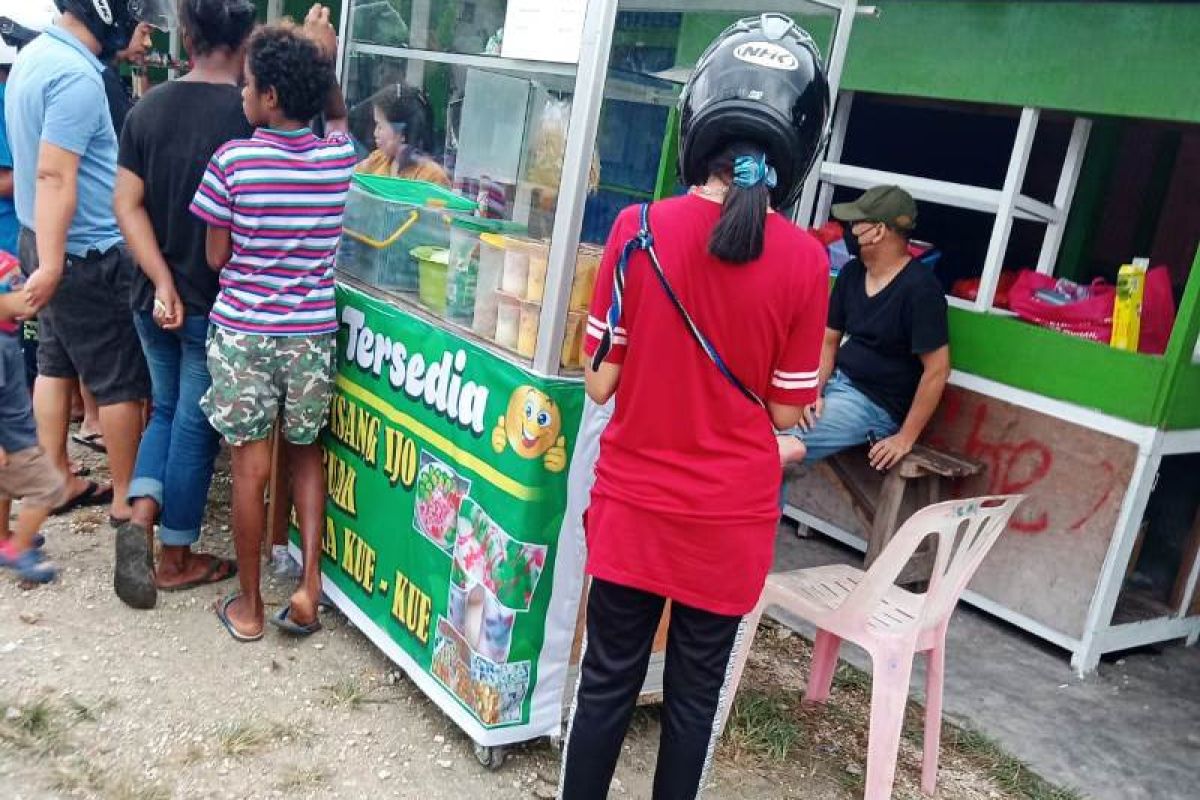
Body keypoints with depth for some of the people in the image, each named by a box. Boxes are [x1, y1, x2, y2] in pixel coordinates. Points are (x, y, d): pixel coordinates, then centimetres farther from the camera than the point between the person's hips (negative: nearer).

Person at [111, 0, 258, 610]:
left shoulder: (148, 108, 0)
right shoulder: (250, 117, -16)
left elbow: (128, 205, -5)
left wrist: (162, 282, -8)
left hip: (154, 299, 5)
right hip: (216, 306, -5)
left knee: (165, 409, 23)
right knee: (195, 425, 7)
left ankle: (140, 514, 5)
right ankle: (176, 558, 20)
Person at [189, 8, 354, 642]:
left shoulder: (233, 160, -12)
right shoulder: (339, 158, -3)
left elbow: (216, 258, -5)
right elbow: (337, 119, 23)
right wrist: (326, 61, 16)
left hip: (242, 332, -2)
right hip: (312, 333, 3)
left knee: (251, 469, 7)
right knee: (306, 452, 20)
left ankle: (248, 606, 21)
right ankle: (309, 584, 13)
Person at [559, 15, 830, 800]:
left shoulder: (638, 229, -11)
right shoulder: (806, 261, -11)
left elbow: (599, 381, -5)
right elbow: (786, 411, -3)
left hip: (633, 504, 0)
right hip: (730, 519, 0)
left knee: (609, 678, 16)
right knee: (697, 693, 17)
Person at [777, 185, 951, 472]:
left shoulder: (920, 289, -17)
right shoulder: (851, 272, 6)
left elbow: (937, 369, -17)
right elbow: (828, 341, 11)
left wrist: (906, 438, -17)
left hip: (874, 404, -8)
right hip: (834, 382, 8)